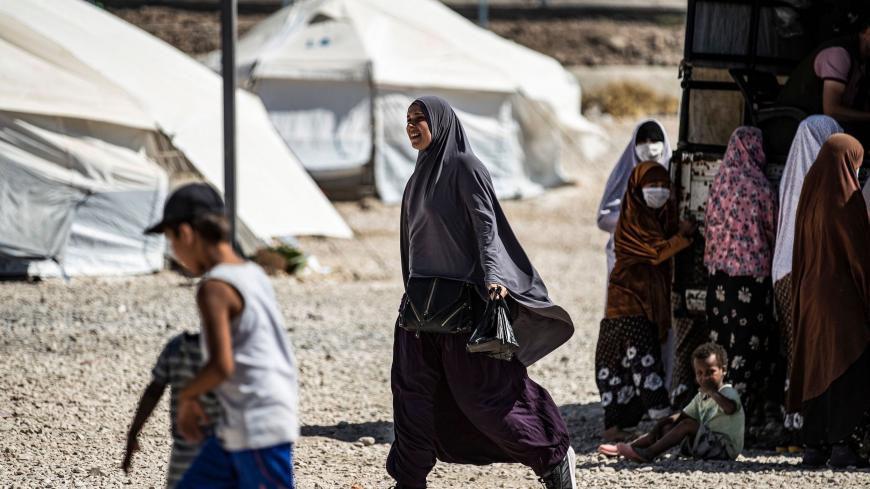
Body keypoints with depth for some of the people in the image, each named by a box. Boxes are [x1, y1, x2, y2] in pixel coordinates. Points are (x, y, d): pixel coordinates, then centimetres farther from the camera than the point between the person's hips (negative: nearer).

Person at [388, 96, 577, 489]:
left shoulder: (464, 167, -10)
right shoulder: (422, 172, 15)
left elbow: (486, 224, -18)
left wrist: (492, 276, -32)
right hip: (424, 295, 8)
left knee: (480, 389, -5)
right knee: (411, 387, 3)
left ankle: (554, 456, 8)